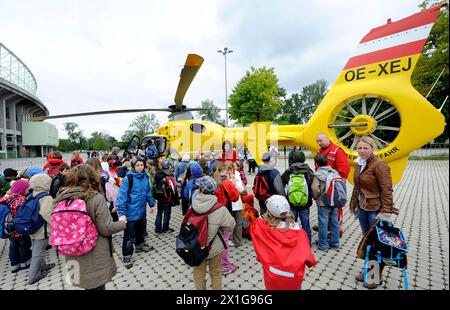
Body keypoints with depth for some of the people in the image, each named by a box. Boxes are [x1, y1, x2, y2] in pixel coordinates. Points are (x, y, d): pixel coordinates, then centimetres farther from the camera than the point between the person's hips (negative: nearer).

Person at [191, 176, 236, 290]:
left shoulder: (193, 206, -19)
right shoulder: (220, 209, -26)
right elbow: (231, 225, -13)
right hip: (214, 247, -2)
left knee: (198, 272, 26)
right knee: (216, 274, 23)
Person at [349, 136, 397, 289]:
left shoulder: (379, 165, -17)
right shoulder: (358, 164, 5)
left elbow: (386, 190, -18)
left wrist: (386, 212, -20)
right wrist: (353, 205, 14)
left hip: (375, 209, -7)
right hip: (362, 207, 7)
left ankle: (377, 276, 27)